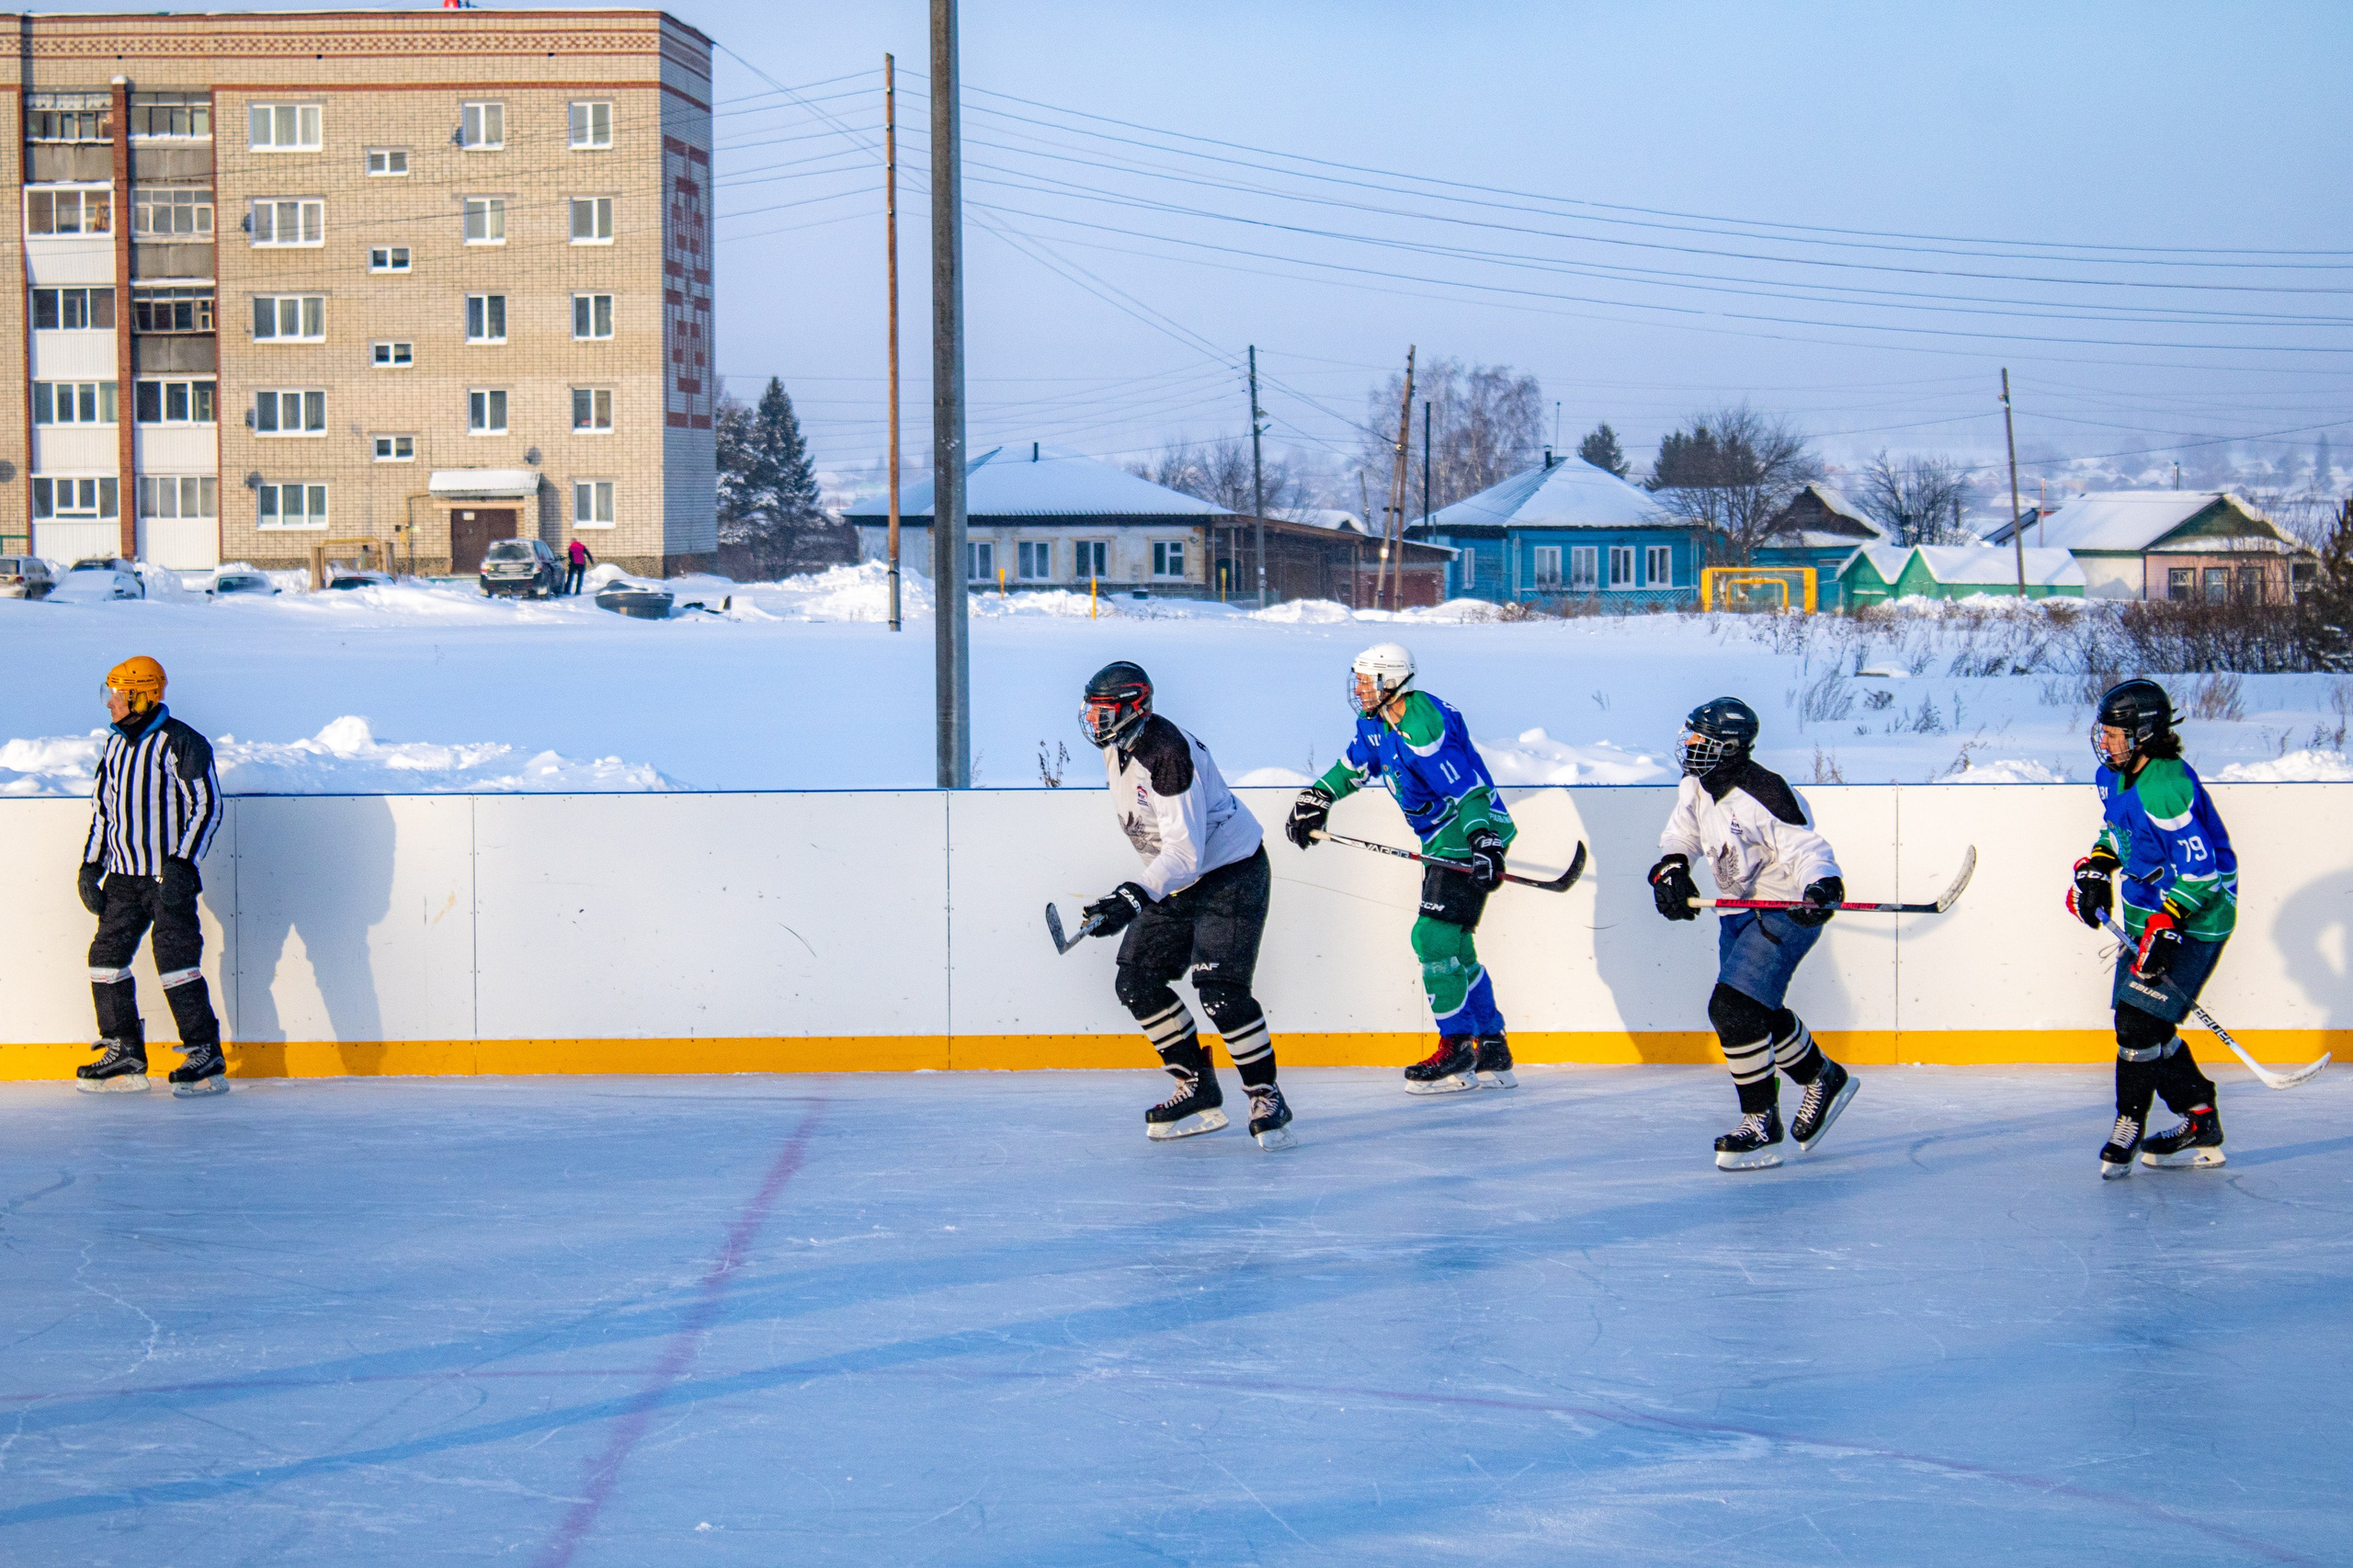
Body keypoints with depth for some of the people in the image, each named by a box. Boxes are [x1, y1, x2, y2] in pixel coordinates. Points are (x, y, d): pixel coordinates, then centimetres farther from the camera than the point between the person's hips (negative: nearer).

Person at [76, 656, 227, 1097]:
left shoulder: (180, 743, -11)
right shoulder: (116, 746, 13)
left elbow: (207, 805, -13)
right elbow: (103, 808, 21)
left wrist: (182, 863, -20)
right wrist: (91, 866, 13)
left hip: (168, 877, -8)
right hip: (123, 877, 8)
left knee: (175, 959, -13)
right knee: (106, 956, 3)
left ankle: (207, 1056, -7)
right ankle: (125, 1056, 12)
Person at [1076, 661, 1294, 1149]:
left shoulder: (1169, 755, -28)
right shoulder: (1118, 748, 1)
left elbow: (1184, 852, -34)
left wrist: (1134, 898, -44)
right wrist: (1131, 898, 27)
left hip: (1232, 874, -10)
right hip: (1177, 882, 10)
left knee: (1219, 988, -21)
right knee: (1136, 980, 1)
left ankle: (1266, 1096, -9)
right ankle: (1199, 1089, 10)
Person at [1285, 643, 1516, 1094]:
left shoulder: (1423, 729, -24)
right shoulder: (1375, 723, 6)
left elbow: (1470, 790, -28)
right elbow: (1353, 767, 25)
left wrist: (1485, 841, -38)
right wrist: (1315, 800, 17)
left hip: (1471, 835, -10)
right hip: (1444, 839, 10)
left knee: (1435, 935, -14)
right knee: (1453, 944, 11)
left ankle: (1457, 1051, -9)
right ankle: (1492, 1052, 17)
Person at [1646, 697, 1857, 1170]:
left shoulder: (1766, 796, -26)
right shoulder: (1696, 787, 1)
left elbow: (1806, 849, -25)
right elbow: (1682, 831, 15)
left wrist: (1822, 890, -44)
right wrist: (1671, 869, -4)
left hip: (1784, 913, -9)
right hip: (1739, 909, 9)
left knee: (1735, 1008, -19)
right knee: (1760, 1012, 16)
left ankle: (1761, 1122, -10)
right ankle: (1824, 1081, 39)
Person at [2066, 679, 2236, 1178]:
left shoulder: (2164, 789, -28)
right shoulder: (2114, 776, 3)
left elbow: (2200, 871, -28)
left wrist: (2164, 928, -29)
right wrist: (2096, 868, 7)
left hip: (2194, 920, -10)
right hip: (2148, 914, 10)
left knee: (2139, 1020, -13)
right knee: (2141, 1022, 10)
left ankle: (2129, 1129, 2)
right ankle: (2200, 1126, 21)